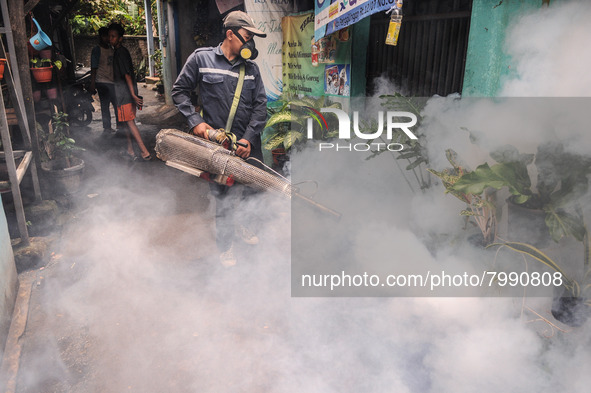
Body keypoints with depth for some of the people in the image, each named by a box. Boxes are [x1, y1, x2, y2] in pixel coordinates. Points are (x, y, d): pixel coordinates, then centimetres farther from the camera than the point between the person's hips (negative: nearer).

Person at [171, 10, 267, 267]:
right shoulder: (201, 58, -2)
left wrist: (248, 138, -7)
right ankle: (225, 247, 24)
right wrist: (195, 121, -9)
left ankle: (244, 226, 45)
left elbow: (260, 106, 3)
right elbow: (179, 91, 3)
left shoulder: (251, 68, 7)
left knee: (252, 190, 15)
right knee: (224, 198, 4)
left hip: (248, 143, 4)